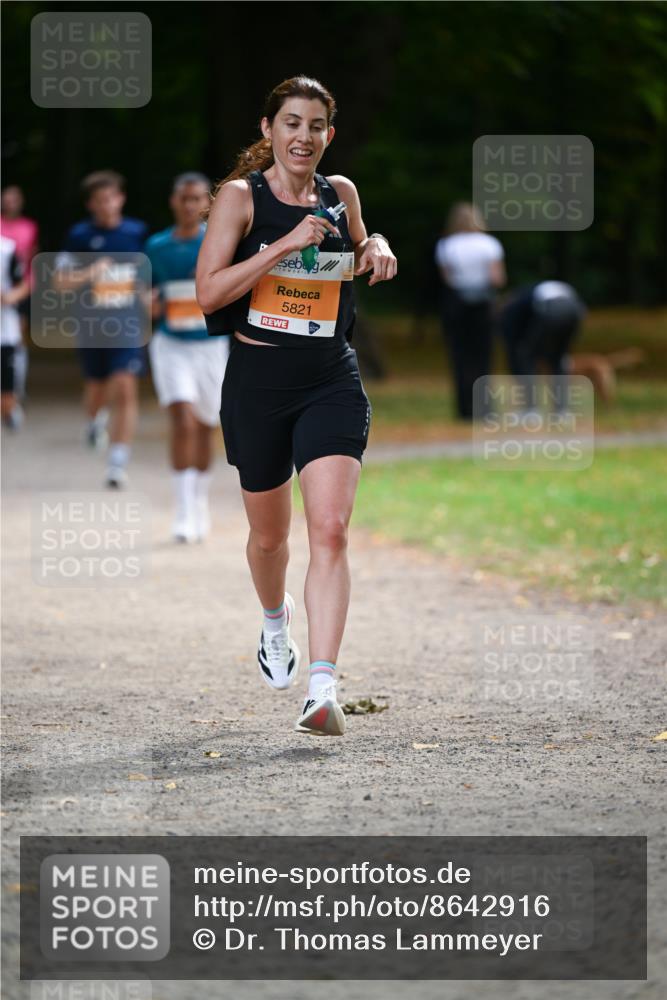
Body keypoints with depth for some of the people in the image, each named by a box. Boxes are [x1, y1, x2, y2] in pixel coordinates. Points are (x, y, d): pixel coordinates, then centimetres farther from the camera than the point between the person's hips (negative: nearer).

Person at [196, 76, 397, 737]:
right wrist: (288, 243, -19)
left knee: (330, 530, -16)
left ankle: (322, 689, -23)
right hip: (258, 378, -1)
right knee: (270, 533, 15)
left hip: (332, 380, 1)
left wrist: (376, 251, 4)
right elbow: (208, 292, -13)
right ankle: (274, 622, 49)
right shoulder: (241, 196, -5)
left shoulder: (340, 193, 7)